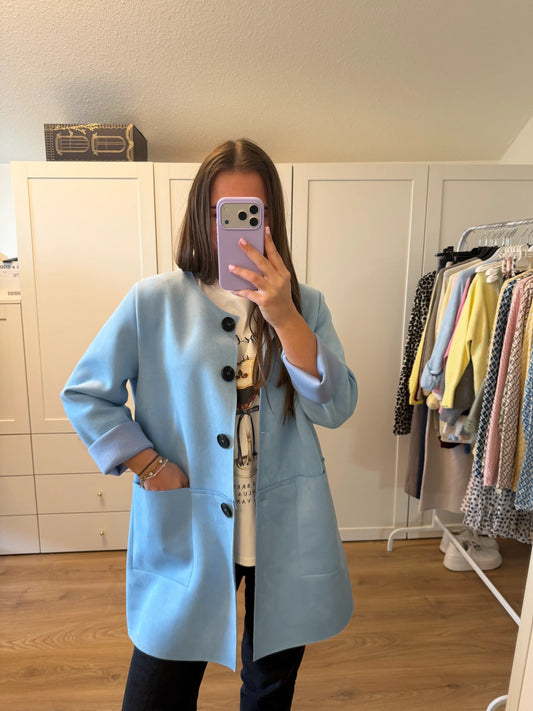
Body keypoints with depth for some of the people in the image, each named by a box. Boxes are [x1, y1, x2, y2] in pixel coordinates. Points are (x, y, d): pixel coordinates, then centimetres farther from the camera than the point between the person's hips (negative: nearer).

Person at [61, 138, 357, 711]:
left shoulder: (304, 305, -1)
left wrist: (282, 316, -24)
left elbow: (335, 407, -12)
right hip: (185, 535, -1)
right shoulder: (153, 302, -6)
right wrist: (149, 466, -9)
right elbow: (84, 393, 2)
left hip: (285, 535, 3)